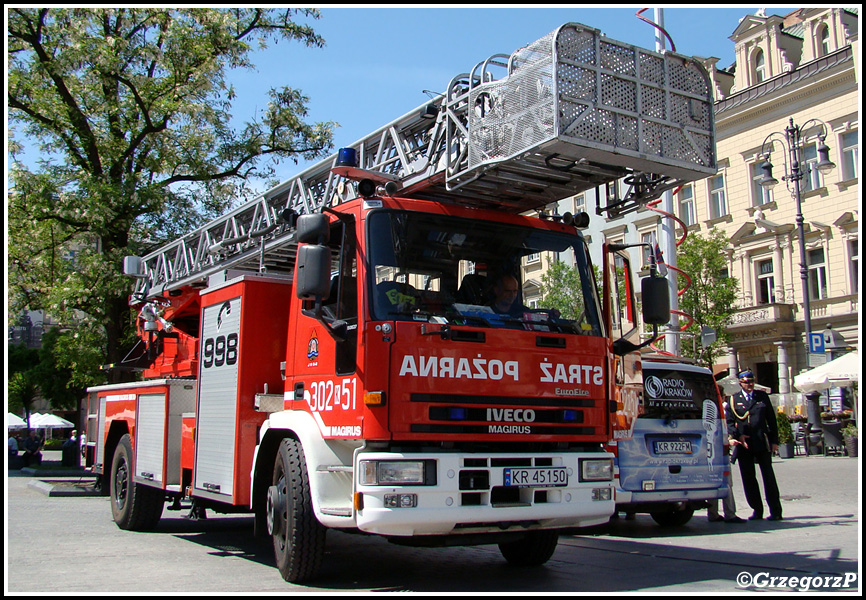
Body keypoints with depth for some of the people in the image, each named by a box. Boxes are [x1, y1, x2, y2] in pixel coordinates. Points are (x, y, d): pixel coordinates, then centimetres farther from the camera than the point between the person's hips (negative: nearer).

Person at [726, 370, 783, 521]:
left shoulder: (762, 396, 9)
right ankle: (757, 510, 15)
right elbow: (728, 421, 6)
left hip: (762, 443, -1)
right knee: (748, 478, 4)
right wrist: (737, 436, -10)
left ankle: (775, 511, 4)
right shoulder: (734, 399, 7)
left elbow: (771, 419, 9)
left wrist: (774, 440, 3)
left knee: (768, 476, -1)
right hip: (744, 445, 1)